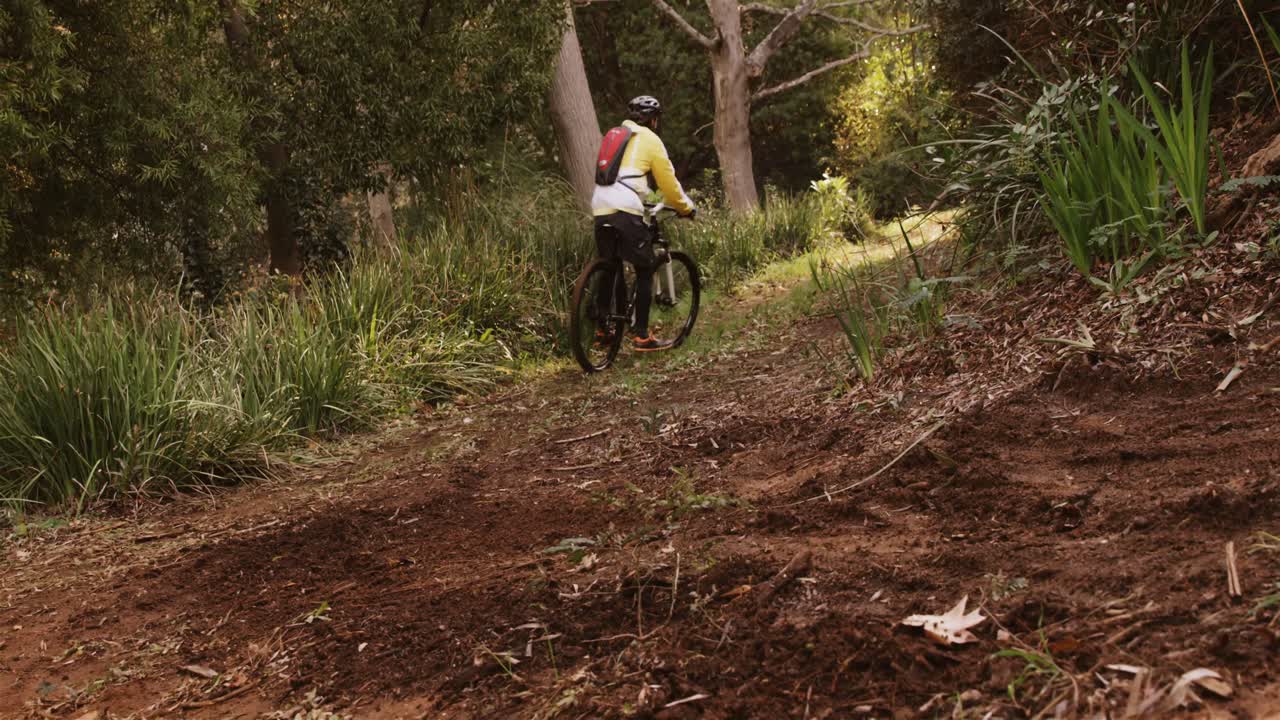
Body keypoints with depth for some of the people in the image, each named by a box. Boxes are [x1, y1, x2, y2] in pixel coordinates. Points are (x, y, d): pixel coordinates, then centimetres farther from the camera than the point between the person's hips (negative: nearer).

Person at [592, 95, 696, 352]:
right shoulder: (650, 140, 4)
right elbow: (668, 182, 5)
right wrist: (686, 208, 19)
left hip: (600, 208, 7)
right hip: (626, 211, -7)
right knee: (645, 270, 2)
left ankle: (602, 328, 19)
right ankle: (641, 335, 0)